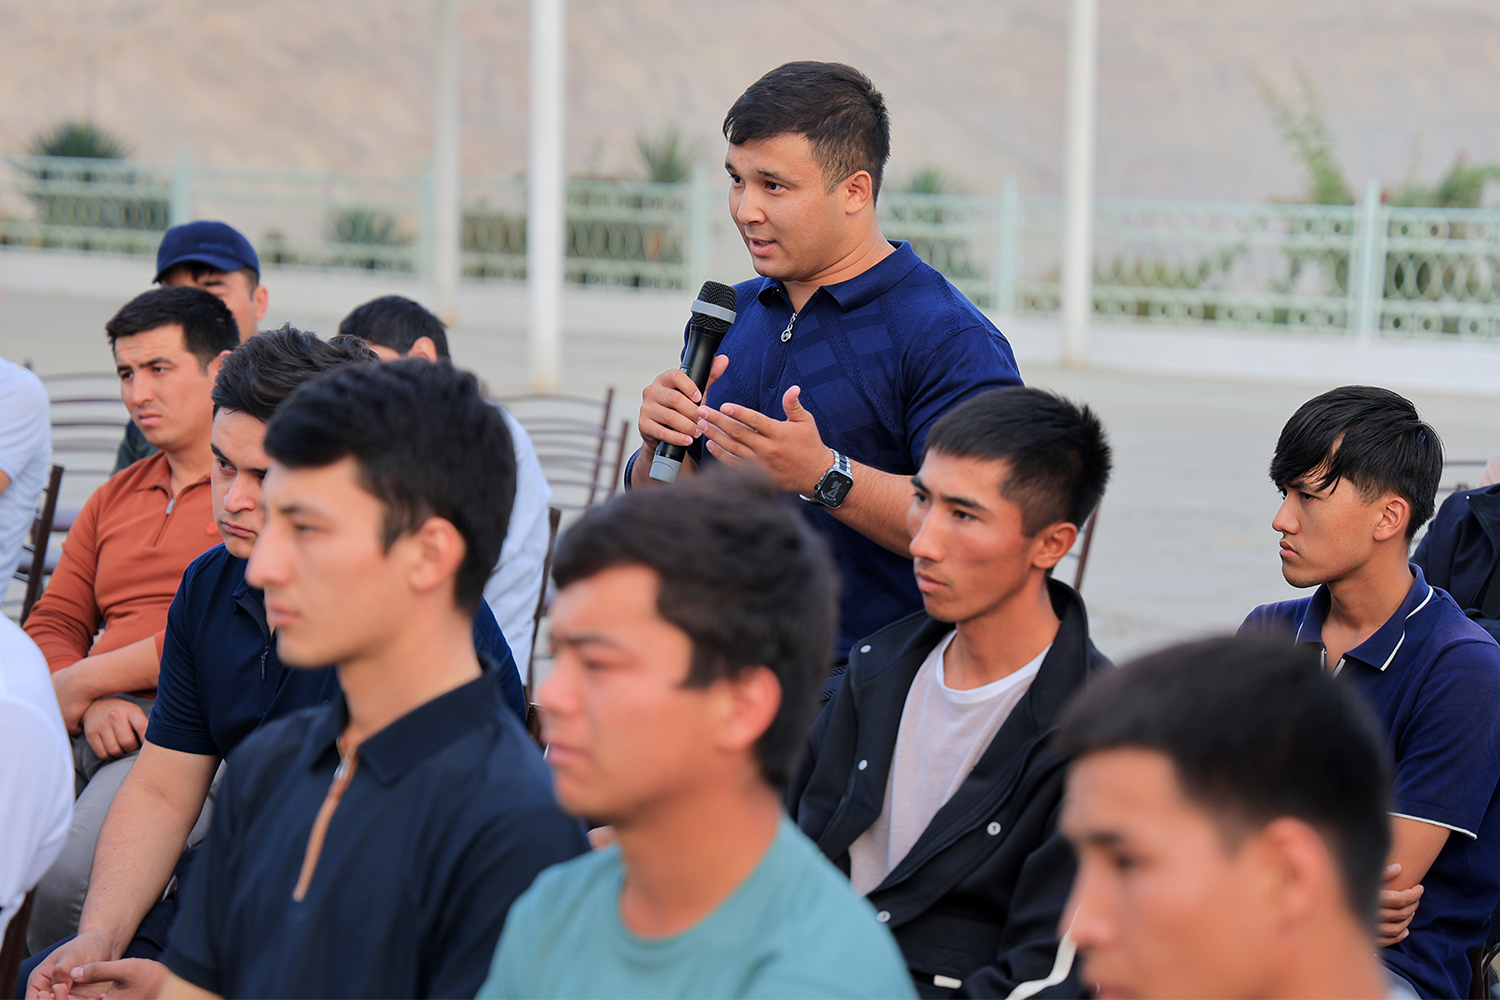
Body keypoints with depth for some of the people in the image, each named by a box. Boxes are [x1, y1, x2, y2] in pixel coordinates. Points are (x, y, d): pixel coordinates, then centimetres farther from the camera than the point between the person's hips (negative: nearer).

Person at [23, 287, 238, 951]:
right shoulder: (114, 498, 27)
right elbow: (52, 625, 21)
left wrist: (82, 682, -5)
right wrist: (93, 707, -3)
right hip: (91, 723, 6)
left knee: (71, 874, -31)